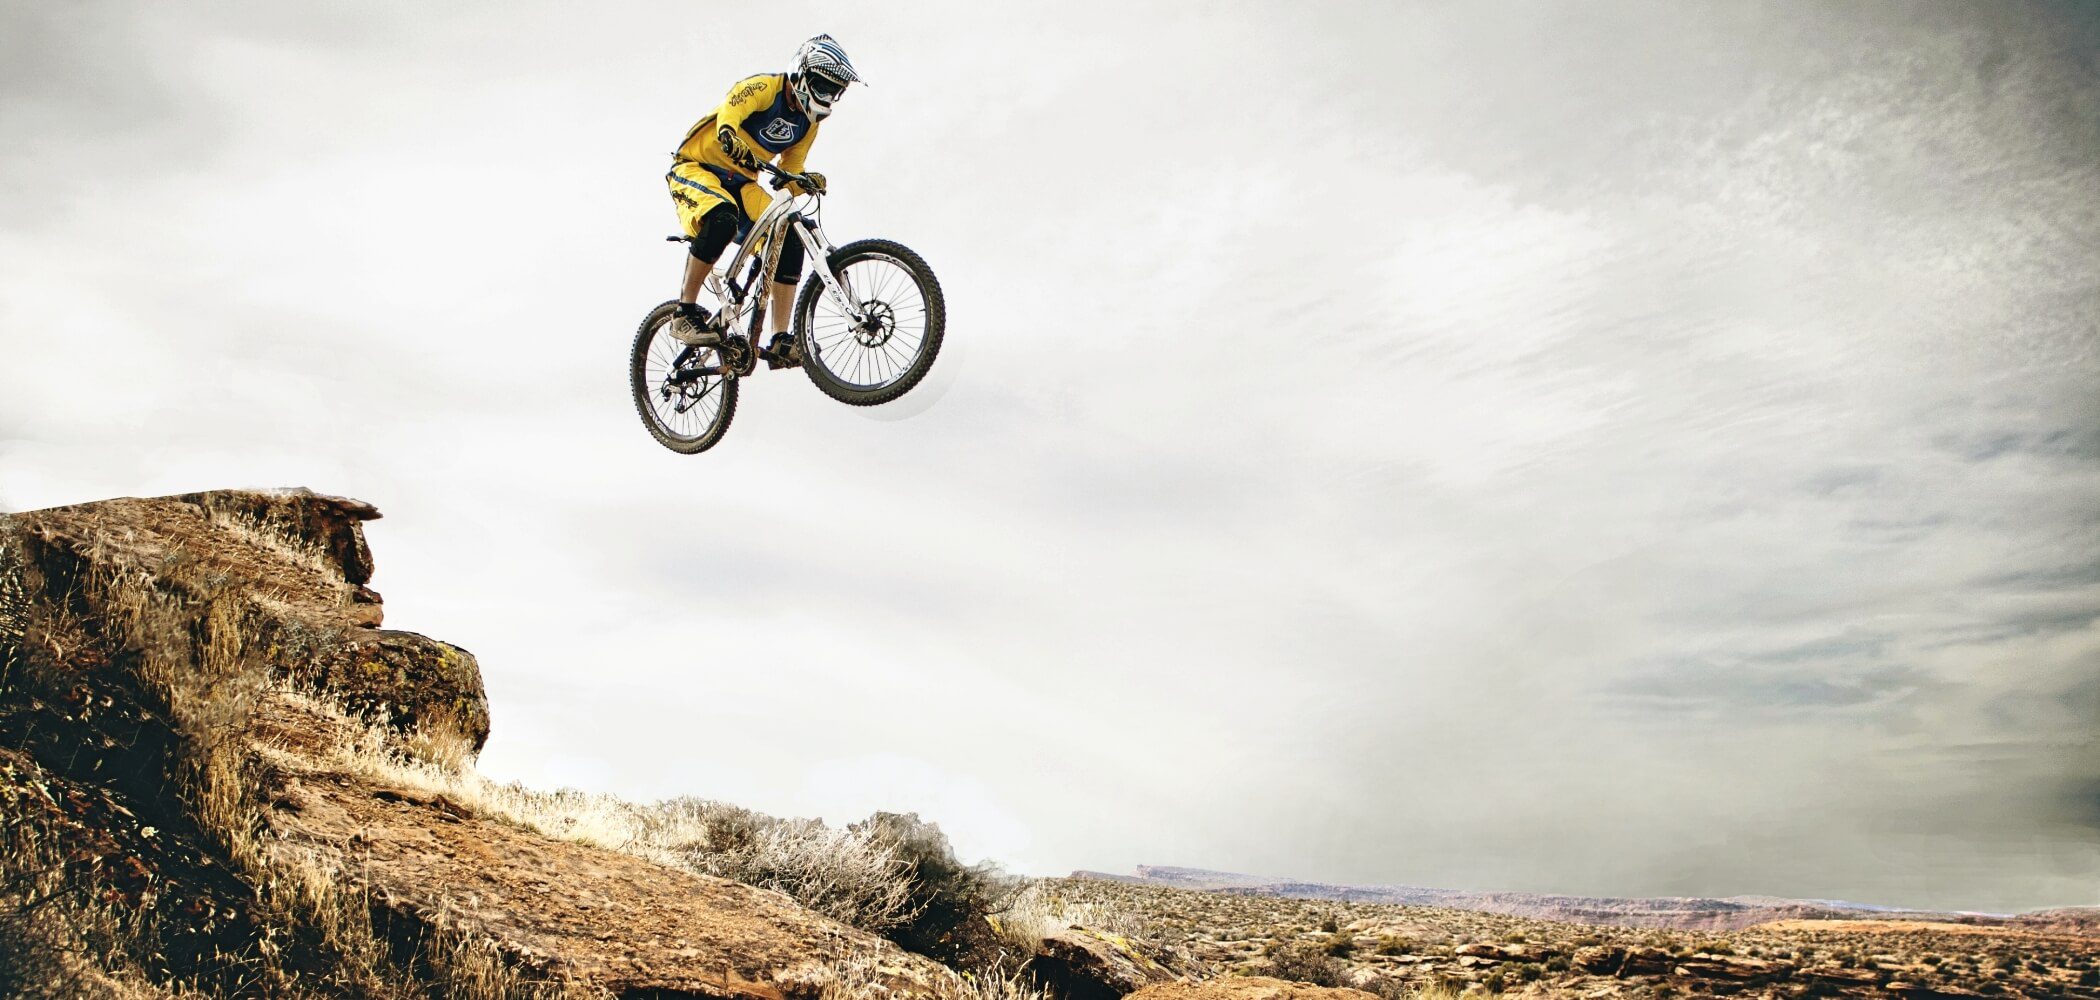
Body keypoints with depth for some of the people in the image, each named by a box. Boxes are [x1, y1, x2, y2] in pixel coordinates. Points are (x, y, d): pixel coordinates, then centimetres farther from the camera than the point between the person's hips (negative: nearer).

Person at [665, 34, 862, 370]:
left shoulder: (808, 125, 7)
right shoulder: (764, 87, -15)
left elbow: (786, 179, 9)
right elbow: (726, 122, -33)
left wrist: (806, 182, -13)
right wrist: (739, 150, -53)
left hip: (739, 184, 7)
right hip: (695, 169, -7)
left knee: (790, 242, -12)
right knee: (723, 218, -38)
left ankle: (780, 343, -8)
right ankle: (684, 314, -26)